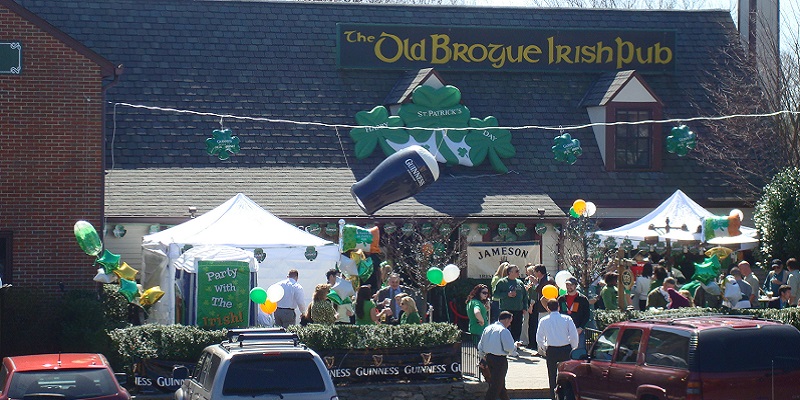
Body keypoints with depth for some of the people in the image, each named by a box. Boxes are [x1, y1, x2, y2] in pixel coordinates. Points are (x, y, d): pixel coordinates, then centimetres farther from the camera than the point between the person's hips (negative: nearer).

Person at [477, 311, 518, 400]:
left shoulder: (488, 328, 9)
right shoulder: (504, 331, -16)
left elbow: (481, 345, 15)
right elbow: (510, 348, -19)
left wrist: (482, 357, 26)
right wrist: (515, 345, 2)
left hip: (489, 357, 8)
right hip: (500, 359, -8)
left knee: (501, 383, 23)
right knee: (496, 385, -2)